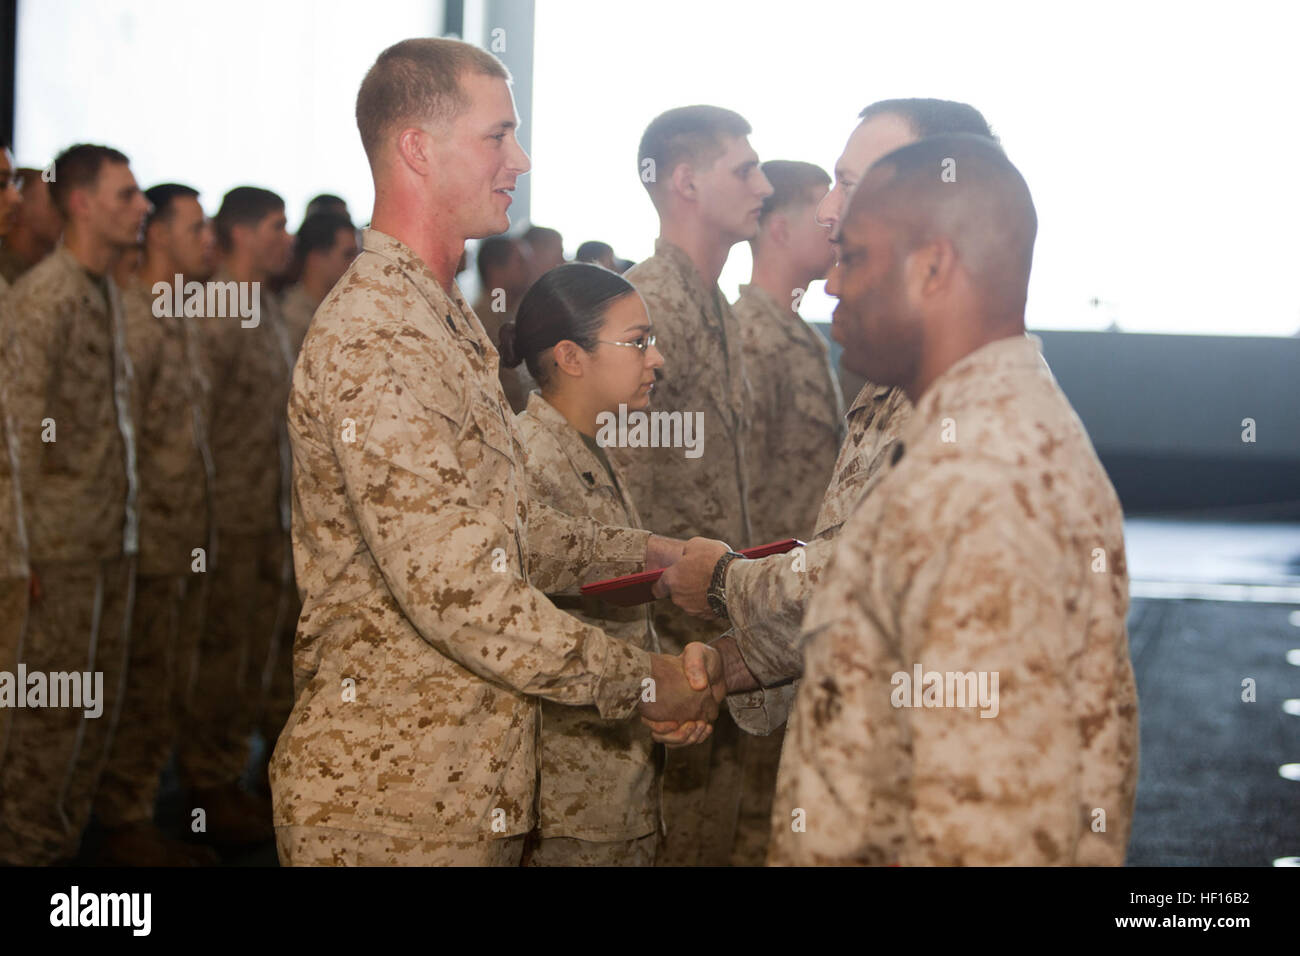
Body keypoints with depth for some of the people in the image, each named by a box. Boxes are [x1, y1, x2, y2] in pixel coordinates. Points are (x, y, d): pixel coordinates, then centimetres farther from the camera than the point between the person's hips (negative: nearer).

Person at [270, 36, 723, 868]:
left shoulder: (451, 322, 16)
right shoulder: (371, 339, -20)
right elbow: (457, 590, -26)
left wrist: (648, 553, 10)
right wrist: (642, 683, -18)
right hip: (391, 806, -10)